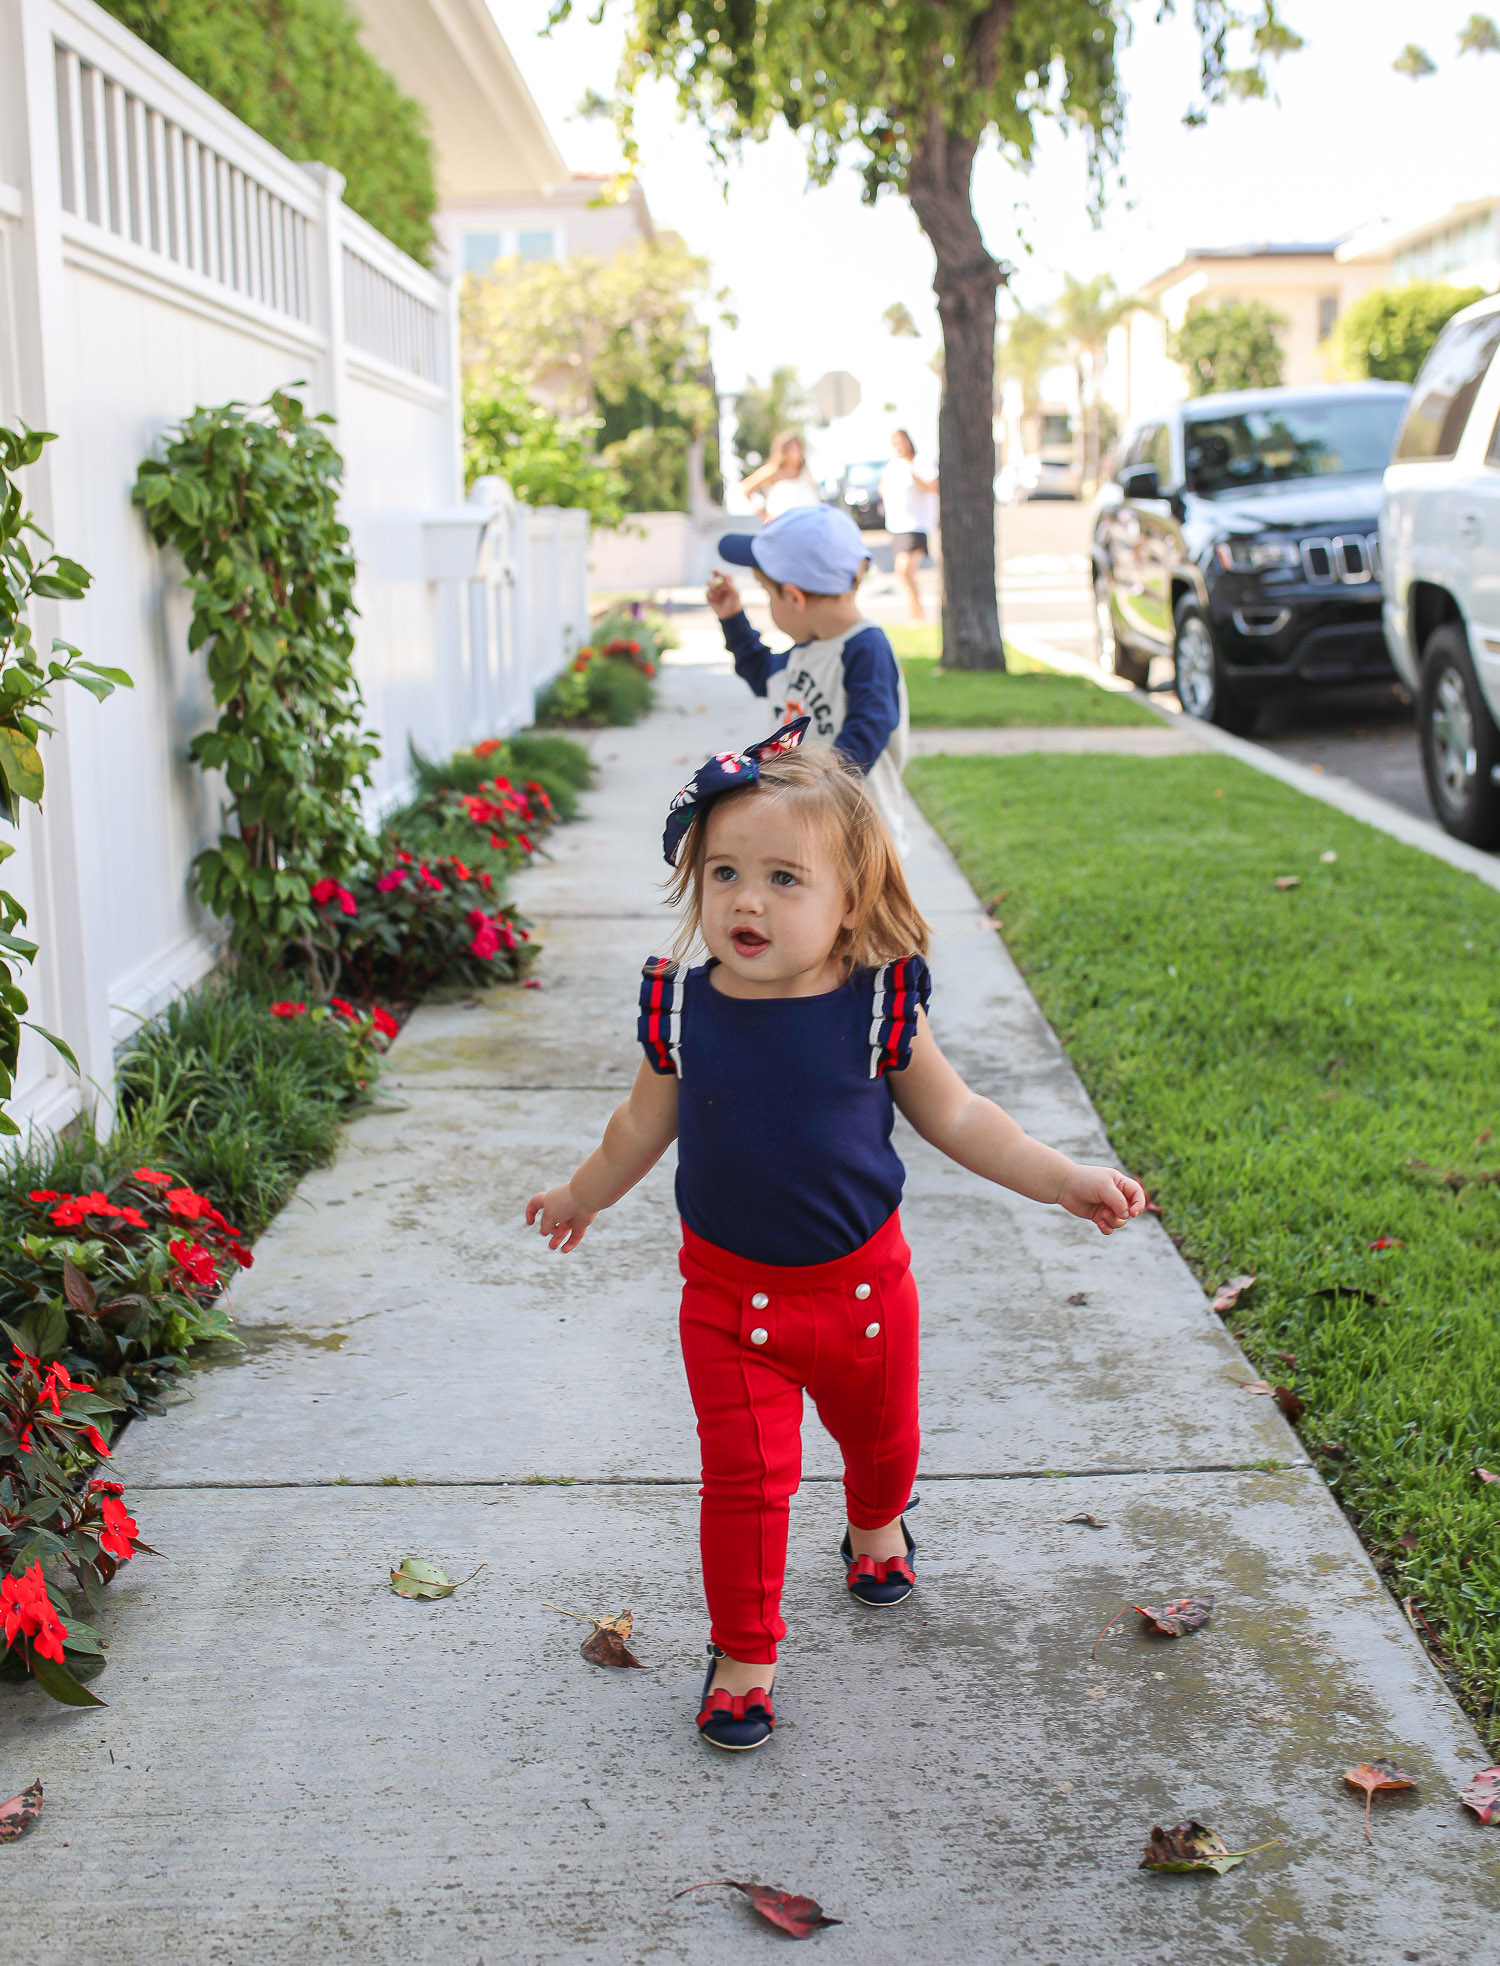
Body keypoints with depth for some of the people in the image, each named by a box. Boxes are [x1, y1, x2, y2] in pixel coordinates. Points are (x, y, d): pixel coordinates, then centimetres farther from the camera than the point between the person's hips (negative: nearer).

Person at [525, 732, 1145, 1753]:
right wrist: (583, 1196, 21)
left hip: (861, 1278, 1)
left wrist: (1063, 1178, -5)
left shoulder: (877, 1007, -15)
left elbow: (954, 1114, -1)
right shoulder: (682, 1010, -12)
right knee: (744, 1477, -3)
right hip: (729, 1292, -1)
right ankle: (743, 1652, 19)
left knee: (881, 1436, 23)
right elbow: (645, 1123, 7)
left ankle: (877, 1524, 58)